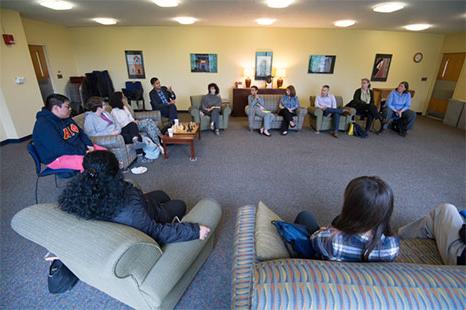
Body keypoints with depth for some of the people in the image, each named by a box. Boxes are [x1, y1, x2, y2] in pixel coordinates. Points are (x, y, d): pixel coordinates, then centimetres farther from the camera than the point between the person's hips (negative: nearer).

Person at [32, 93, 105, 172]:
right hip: (59, 157, -9)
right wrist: (83, 152, -25)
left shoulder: (66, 118, 9)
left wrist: (89, 145, -5)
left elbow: (81, 132, 14)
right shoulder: (43, 125, -20)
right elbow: (60, 148, -27)